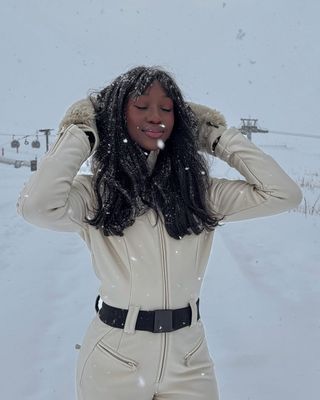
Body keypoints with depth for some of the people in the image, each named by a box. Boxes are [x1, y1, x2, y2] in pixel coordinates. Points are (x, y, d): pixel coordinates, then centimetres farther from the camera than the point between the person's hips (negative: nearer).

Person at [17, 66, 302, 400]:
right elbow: (37, 206, -28)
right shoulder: (96, 193, -8)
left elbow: (284, 194, -6)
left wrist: (220, 137, -2)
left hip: (188, 359, 3)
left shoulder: (198, 191, 0)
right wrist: (81, 134, -15)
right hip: (115, 359, -2)